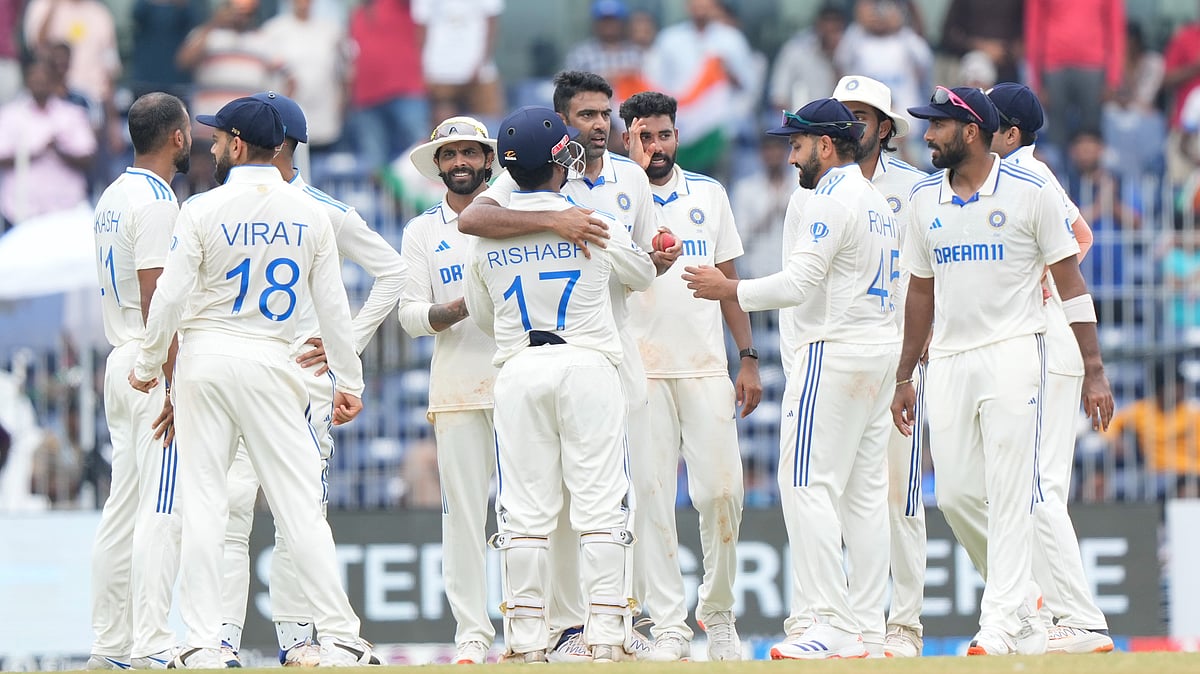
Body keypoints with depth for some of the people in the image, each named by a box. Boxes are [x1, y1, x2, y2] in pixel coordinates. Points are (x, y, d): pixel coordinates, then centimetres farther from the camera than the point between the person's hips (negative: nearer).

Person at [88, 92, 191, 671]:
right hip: (156, 367, -10)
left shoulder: (111, 199, 16)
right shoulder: (157, 203, -13)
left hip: (120, 363, 10)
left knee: (122, 510, 10)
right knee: (163, 511, -11)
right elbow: (155, 302, -19)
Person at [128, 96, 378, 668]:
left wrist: (147, 364, 6)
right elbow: (332, 304, 5)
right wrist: (349, 380, 12)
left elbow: (171, 297, -8)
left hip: (205, 358, -2)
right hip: (272, 363, 2)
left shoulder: (203, 210, -7)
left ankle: (203, 644, -3)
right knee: (300, 502, 2)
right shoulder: (309, 214, 3)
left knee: (202, 502, 0)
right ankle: (339, 639, -3)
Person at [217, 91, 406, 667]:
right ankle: (223, 635, -11)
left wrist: (350, 343, -1)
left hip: (303, 369, -2)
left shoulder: (325, 214, 1)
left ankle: (296, 634, 6)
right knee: (229, 500, -9)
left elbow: (392, 273, 5)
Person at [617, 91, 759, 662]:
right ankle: (668, 625, -1)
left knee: (722, 491, -4)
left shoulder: (708, 195, 13)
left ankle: (717, 612, 14)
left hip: (706, 367, 2)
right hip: (641, 370, -2)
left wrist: (749, 358, 8)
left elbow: (729, 280, 15)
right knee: (651, 496, -4)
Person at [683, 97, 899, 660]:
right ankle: (868, 624, 7)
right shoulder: (878, 202, 18)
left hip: (834, 352, -10)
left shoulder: (832, 200, -13)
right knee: (866, 492, 9)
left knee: (808, 486, -11)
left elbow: (799, 284, -19)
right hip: (880, 348, 10)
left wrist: (727, 290, -8)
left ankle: (829, 626, -18)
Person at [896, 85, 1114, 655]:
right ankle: (1022, 599, 19)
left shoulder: (1029, 192, -5)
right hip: (948, 364, 6)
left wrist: (1094, 371, -8)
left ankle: (1002, 625, -11)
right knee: (955, 495, 2)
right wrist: (904, 376, 19)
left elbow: (1071, 285, -3)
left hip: (1012, 354, -6)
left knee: (1010, 492, -10)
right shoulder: (925, 199, 10)